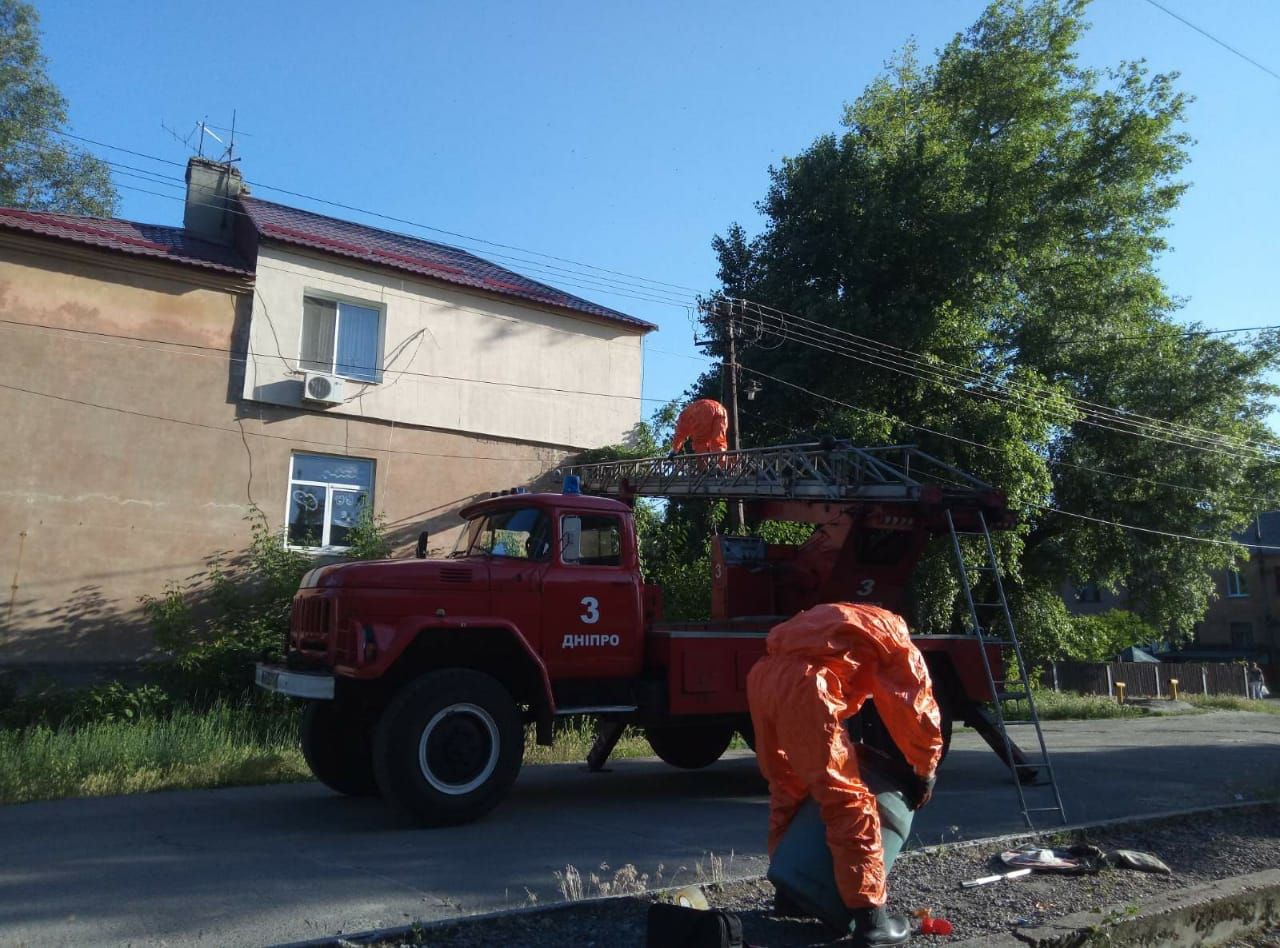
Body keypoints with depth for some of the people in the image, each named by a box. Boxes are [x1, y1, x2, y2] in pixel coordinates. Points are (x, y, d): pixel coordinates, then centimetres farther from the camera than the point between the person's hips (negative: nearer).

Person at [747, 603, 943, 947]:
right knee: (849, 801, 2)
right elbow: (919, 714, 18)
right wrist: (925, 772, 31)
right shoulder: (895, 640, 19)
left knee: (786, 790, 24)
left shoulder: (843, 620, 38)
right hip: (801, 684, -8)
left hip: (762, 675, 8)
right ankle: (869, 918, 6)